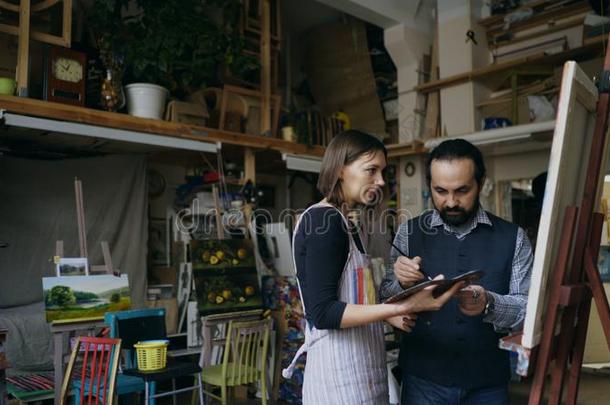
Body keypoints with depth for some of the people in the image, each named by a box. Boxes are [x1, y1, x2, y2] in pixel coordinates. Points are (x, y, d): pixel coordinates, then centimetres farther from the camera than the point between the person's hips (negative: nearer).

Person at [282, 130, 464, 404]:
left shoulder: (342, 223, 12)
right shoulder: (323, 220, -16)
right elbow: (323, 312, -22)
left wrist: (390, 315, 5)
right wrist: (402, 307, -26)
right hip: (340, 375, -9)